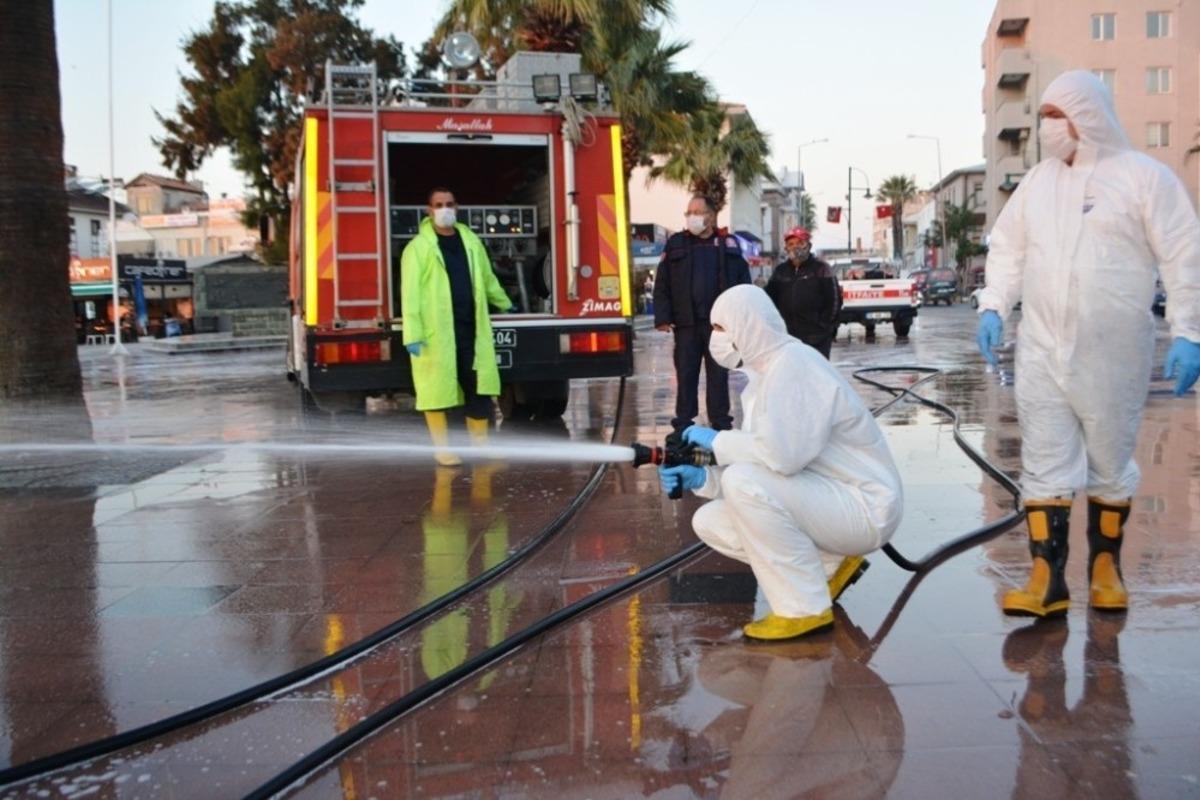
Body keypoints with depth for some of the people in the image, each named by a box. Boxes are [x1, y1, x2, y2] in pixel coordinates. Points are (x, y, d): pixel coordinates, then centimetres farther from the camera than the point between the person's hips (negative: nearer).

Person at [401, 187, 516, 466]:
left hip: (471, 328, 5)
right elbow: (410, 293, -9)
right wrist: (412, 334, -16)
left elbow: (487, 278, 28)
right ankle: (442, 448, 14)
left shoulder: (470, 240, 14)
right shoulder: (418, 247, -3)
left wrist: (505, 304, 38)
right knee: (437, 389, 2)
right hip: (436, 331, -4)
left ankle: (481, 444, 19)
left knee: (479, 386, 6)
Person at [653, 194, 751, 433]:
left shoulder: (728, 245, 7)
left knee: (718, 375, 7)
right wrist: (662, 317, -7)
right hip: (686, 323, 0)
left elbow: (743, 283, 5)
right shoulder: (675, 244, 6)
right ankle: (683, 427, 11)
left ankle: (721, 425, 15)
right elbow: (662, 285, 2)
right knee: (685, 375, 4)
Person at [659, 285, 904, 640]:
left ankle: (804, 610, -17)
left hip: (865, 507, -9)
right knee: (710, 523, 3)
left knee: (745, 482, -29)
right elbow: (757, 460, 11)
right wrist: (701, 478, -4)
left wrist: (717, 441, -17)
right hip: (826, 503, 10)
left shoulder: (794, 364, -18)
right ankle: (832, 564, 9)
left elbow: (783, 454, -32)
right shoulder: (761, 378, 11)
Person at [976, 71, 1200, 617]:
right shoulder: (1037, 181, 11)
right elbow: (1007, 249, 15)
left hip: (1113, 354, -3)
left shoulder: (1143, 176, -3)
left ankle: (1105, 568, 26)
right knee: (1044, 463, 0)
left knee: (1110, 464, 9)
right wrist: (992, 306, 1)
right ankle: (1047, 579, 3)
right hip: (1041, 350, 4)